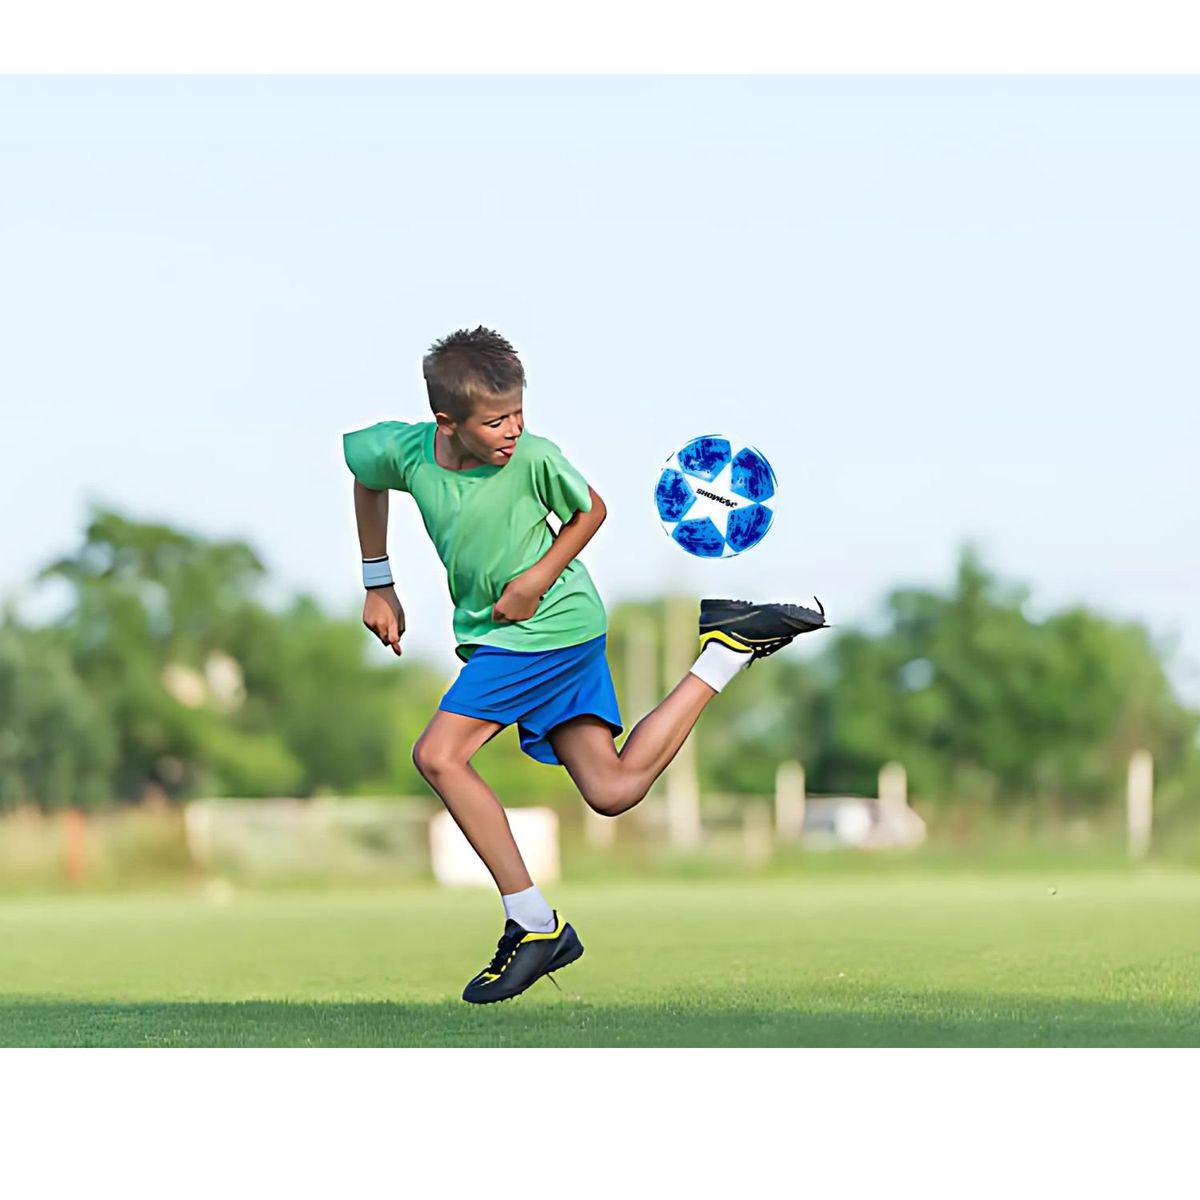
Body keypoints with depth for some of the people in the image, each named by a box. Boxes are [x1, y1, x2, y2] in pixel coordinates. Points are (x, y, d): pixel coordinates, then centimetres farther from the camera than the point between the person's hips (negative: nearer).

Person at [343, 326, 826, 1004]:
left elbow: (590, 511, 0)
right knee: (613, 791, 1)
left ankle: (533, 924, -11)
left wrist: (537, 580, -13)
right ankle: (731, 647, 15)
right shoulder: (404, 451, -6)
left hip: (549, 625, -6)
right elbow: (365, 479, 17)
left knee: (438, 754, -17)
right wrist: (379, 586, 17)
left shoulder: (534, 458, -19)